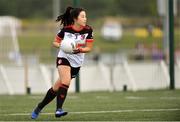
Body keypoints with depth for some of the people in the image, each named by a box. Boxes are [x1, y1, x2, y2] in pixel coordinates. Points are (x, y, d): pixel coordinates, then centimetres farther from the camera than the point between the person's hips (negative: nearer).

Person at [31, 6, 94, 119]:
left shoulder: (88, 30, -8)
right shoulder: (66, 29, -10)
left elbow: (89, 48, -5)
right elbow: (55, 42, 3)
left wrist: (79, 49, -25)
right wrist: (61, 45, -19)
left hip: (77, 63, 3)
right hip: (64, 58, -3)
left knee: (57, 87, 3)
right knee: (66, 81, -28)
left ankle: (39, 107, 14)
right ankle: (59, 109, -28)